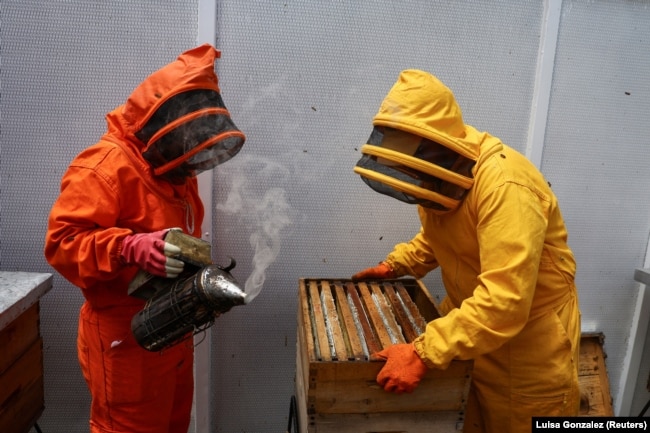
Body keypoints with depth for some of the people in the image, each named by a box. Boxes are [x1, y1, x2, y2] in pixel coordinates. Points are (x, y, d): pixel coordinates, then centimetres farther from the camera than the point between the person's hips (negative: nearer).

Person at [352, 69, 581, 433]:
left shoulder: (505, 185, -33)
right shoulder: (439, 176, -5)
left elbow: (504, 302, -38)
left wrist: (424, 353, -39)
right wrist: (394, 266, 3)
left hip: (530, 336, -7)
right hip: (469, 319, 7)